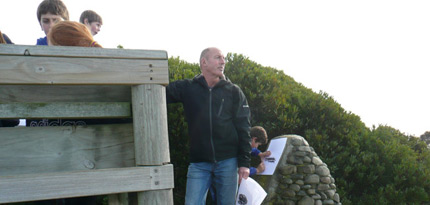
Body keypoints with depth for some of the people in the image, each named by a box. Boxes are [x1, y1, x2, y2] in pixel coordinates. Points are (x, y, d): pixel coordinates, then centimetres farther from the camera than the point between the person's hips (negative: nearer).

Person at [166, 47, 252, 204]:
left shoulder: (234, 92, 7)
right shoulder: (187, 88, 7)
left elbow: (243, 128, 4)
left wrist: (244, 162, -2)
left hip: (227, 161, 0)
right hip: (198, 163, 0)